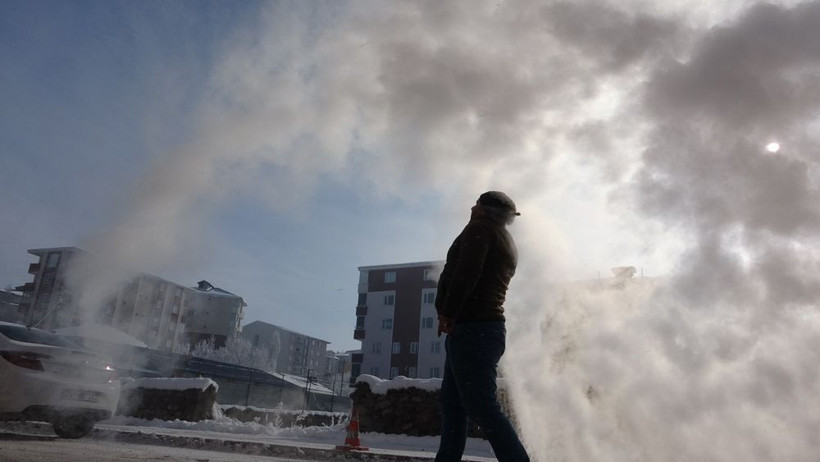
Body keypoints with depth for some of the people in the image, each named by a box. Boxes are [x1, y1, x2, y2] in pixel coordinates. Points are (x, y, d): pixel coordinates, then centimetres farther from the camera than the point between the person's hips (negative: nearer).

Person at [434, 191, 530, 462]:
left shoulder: (480, 228, -2)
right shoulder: (507, 245, 25)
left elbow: (466, 272, -18)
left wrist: (447, 313, -14)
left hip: (471, 328, -10)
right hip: (488, 327, 10)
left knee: (481, 406, -12)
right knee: (452, 405, 11)